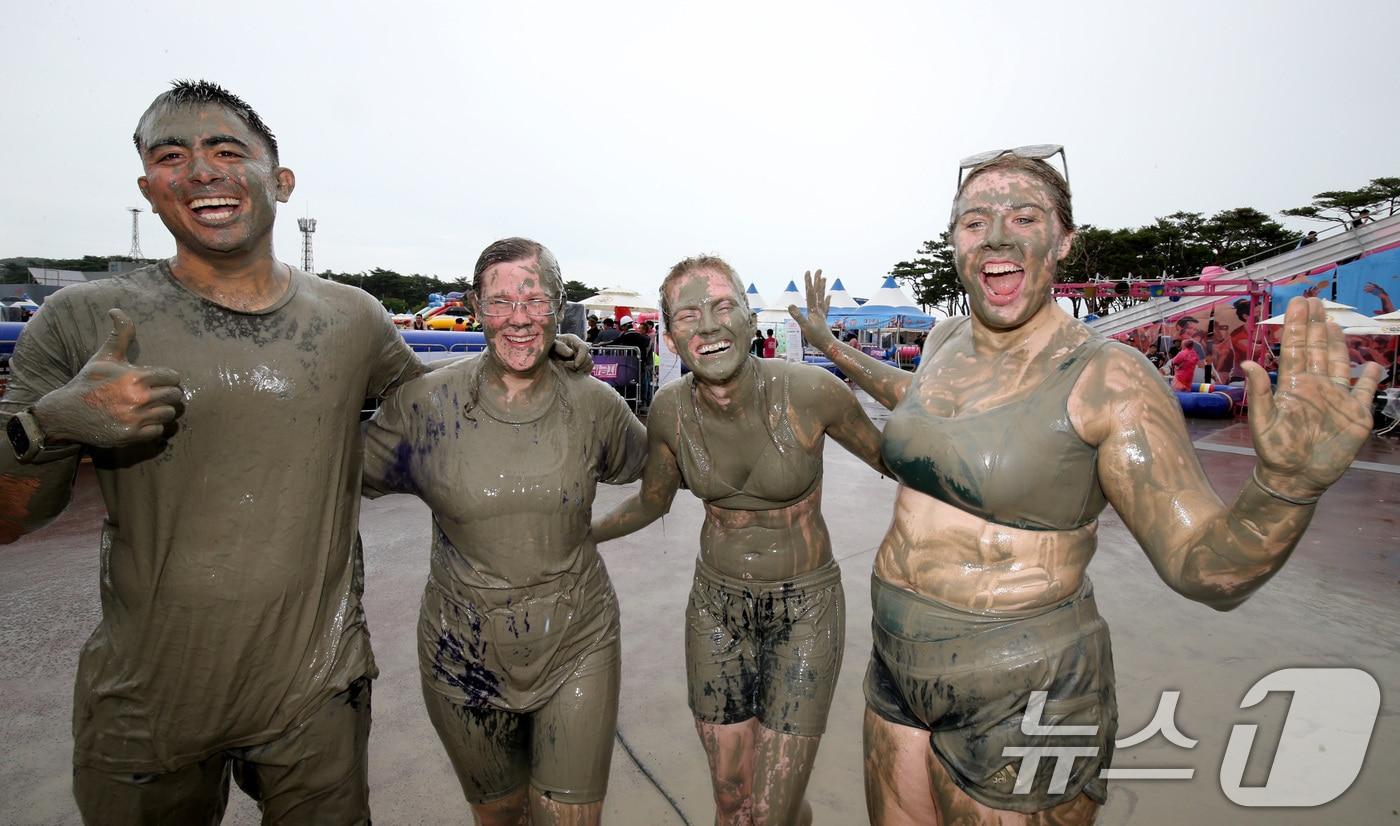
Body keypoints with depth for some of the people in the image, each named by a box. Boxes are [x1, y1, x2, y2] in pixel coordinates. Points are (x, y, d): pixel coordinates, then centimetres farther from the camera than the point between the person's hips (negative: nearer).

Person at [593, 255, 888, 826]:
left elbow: (891, 458, -2)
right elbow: (651, 503, 7)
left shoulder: (811, 391, -21)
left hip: (805, 608, -2)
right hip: (717, 607, 3)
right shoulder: (670, 410, -11)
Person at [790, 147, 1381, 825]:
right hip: (901, 665, 6)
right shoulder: (947, 342, 1)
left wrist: (1286, 484, -39)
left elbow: (1207, 567, -19)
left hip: (1022, 694, -6)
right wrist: (833, 347, 28)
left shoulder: (1107, 380, -18)